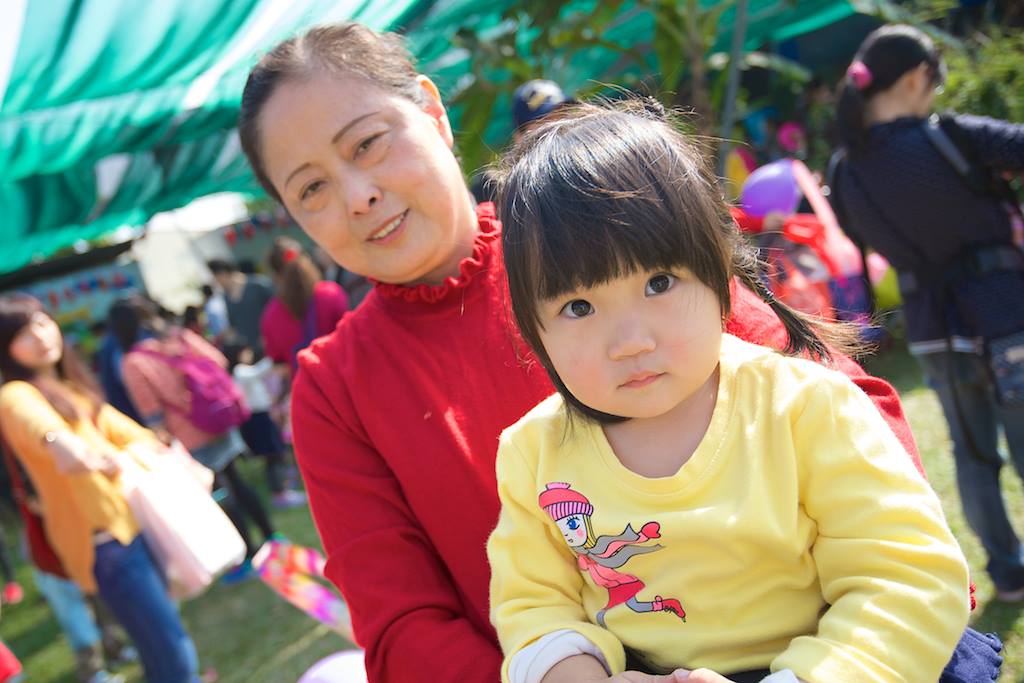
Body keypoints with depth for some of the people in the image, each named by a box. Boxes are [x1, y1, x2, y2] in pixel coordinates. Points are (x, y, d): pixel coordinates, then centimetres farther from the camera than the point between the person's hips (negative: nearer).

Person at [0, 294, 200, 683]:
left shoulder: (74, 388, 16)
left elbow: (118, 428, 27)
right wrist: (56, 439, -58)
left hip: (131, 523, 9)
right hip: (102, 540, -9)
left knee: (160, 652, 18)